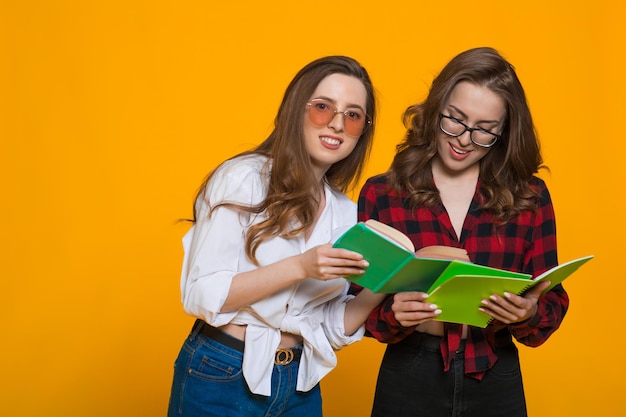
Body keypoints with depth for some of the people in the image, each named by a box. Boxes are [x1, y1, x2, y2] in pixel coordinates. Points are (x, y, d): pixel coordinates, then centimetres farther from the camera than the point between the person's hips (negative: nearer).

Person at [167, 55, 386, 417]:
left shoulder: (347, 214, 2)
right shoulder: (243, 178, -14)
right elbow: (202, 295, -17)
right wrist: (299, 267, -26)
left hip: (301, 388, 5)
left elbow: (332, 329, 3)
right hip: (221, 381, -5)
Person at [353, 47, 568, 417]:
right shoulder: (380, 194, -5)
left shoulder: (531, 197, -1)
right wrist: (393, 313, -23)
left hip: (497, 384, 2)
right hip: (407, 382, -1)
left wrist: (528, 314, -20)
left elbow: (552, 305, 1)